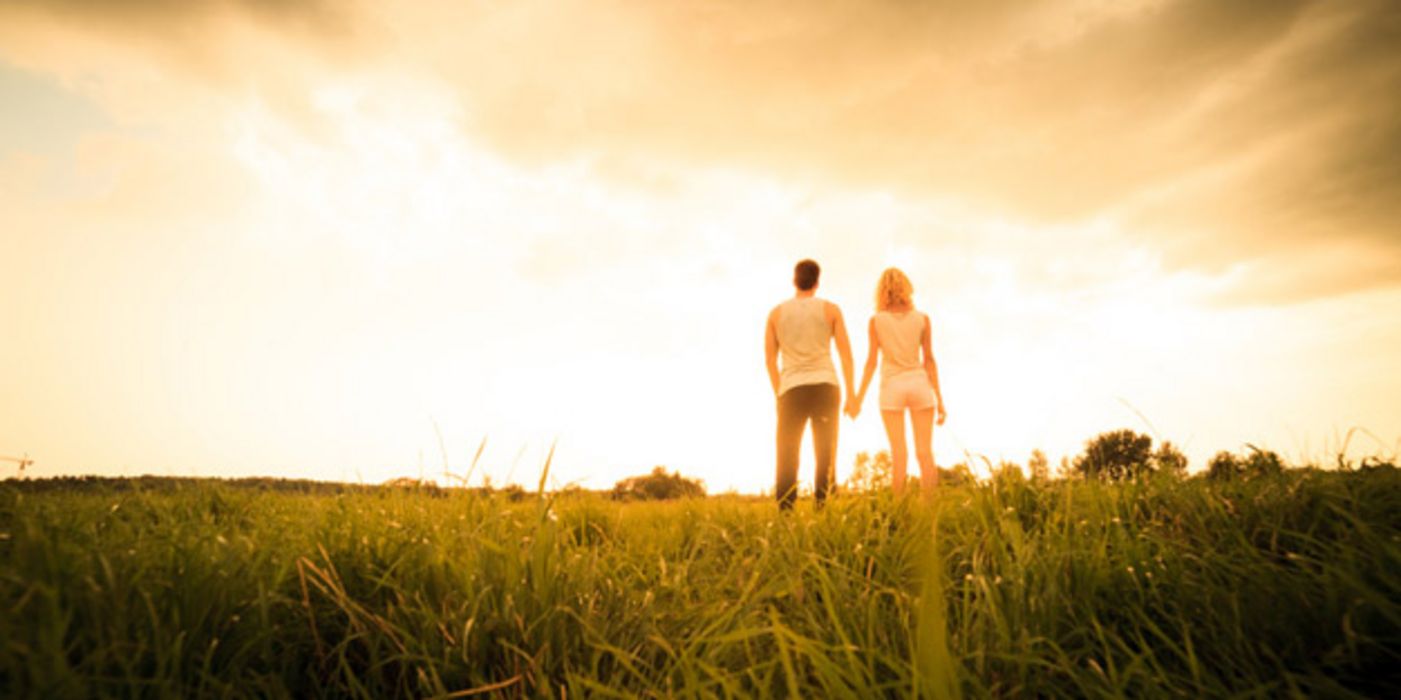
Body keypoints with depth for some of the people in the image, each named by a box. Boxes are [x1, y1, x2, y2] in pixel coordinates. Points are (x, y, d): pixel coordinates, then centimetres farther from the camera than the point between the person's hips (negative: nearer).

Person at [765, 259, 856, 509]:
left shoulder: (776, 313, 10)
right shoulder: (830, 309, 7)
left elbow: (770, 360, 9)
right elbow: (846, 353, 2)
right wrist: (851, 393, 5)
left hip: (791, 390, 1)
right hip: (825, 385, 0)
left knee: (787, 458, 4)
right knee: (826, 457, 4)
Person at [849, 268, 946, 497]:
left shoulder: (876, 321, -1)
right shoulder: (922, 319, 2)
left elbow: (872, 361, -4)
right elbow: (929, 360, 1)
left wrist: (859, 397, 1)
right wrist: (939, 398, 5)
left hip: (892, 386, -1)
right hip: (919, 383, 1)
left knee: (899, 454, 0)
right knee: (925, 452, 3)